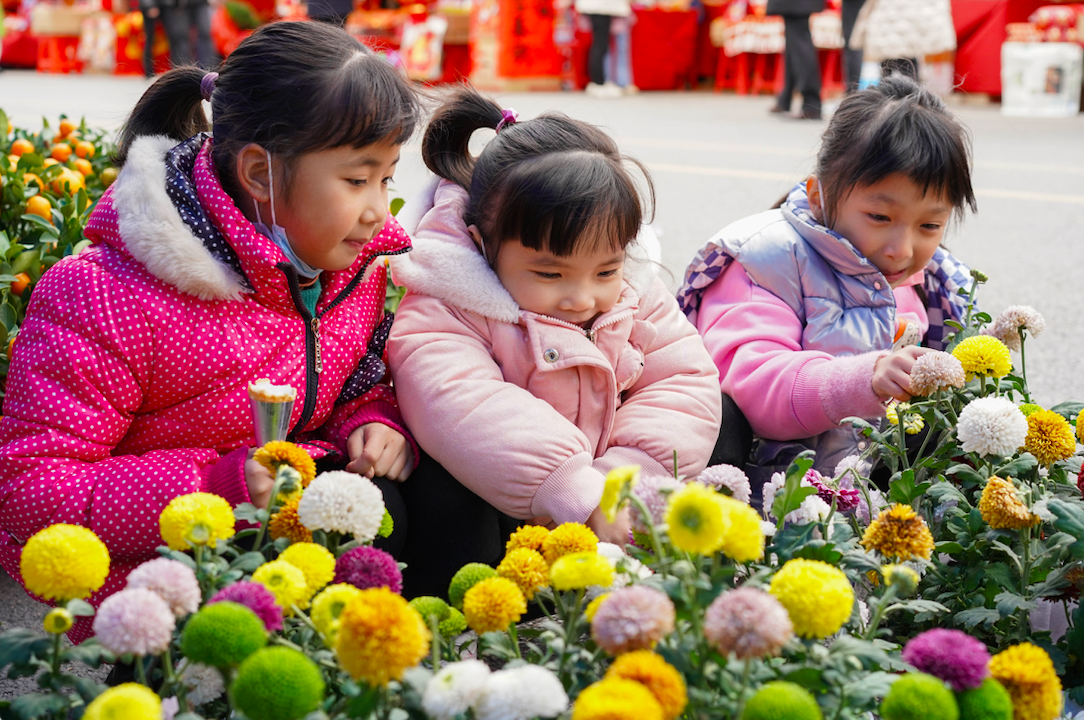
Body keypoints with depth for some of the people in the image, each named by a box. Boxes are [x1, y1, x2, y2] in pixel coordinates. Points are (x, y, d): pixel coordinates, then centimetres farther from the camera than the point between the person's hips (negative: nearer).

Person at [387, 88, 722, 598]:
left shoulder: (635, 294, -1)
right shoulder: (444, 313, -19)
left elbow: (686, 382, -5)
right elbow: (463, 412, -35)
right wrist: (581, 496, -44)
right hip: (491, 494, -5)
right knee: (444, 502, -36)